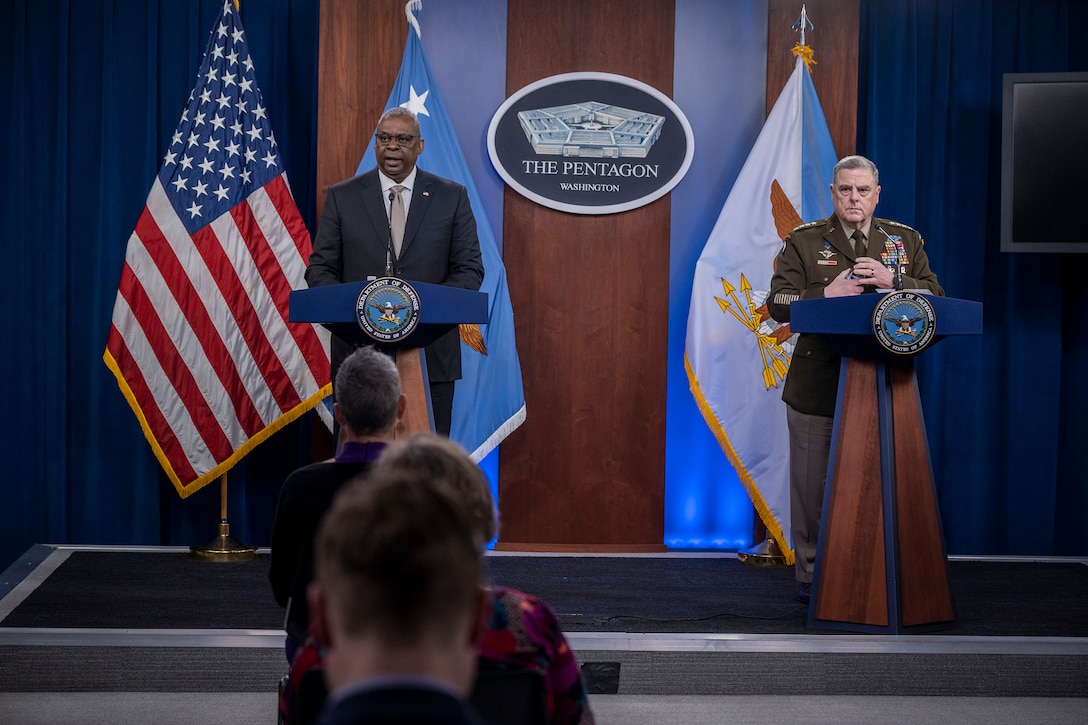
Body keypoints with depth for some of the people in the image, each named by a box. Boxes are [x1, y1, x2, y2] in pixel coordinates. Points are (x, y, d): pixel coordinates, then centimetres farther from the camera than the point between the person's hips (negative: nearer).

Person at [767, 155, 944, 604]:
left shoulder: (905, 240, 12)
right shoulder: (804, 241, 5)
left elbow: (936, 298, 5)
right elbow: (777, 303, -3)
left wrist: (893, 282, -12)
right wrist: (827, 294, -17)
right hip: (818, 384, -2)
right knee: (812, 486, 2)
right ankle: (812, 576, 14)